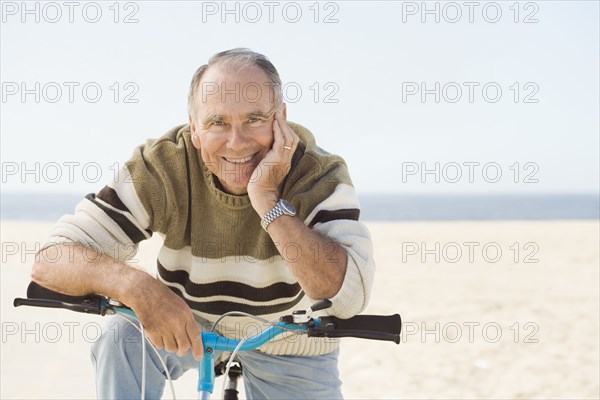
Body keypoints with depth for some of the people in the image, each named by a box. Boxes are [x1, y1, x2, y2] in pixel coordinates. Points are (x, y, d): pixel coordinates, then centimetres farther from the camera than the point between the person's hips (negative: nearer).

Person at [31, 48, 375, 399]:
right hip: (188, 324, 0)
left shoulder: (319, 174, -28)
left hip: (288, 343, 0)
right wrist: (135, 284, -52)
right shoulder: (163, 166, -26)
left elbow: (349, 297, -41)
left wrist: (268, 200, -44)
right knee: (123, 338, -26)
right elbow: (50, 260, -31)